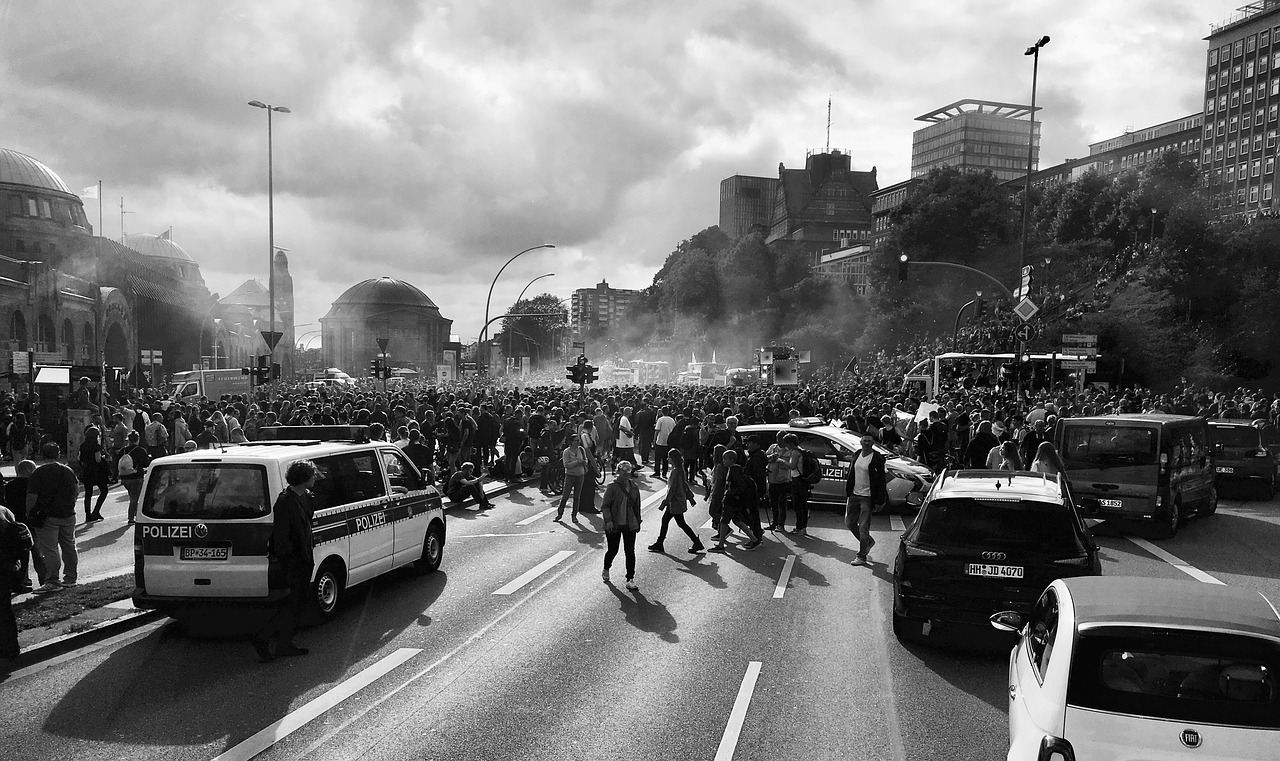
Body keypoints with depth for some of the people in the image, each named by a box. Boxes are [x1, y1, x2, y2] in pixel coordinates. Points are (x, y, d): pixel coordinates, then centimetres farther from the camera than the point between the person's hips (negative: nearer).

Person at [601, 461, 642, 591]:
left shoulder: (634, 487, 4)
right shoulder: (612, 487, -10)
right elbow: (605, 506, -9)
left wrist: (638, 522, 15)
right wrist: (608, 520, -19)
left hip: (630, 525, 3)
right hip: (614, 526, -3)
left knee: (630, 552, -1)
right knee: (613, 550, 9)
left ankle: (630, 579, 5)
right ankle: (606, 570, 39)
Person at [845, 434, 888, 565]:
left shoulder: (877, 458, -11)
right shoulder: (857, 454, 7)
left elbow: (881, 479, -10)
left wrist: (879, 499, -14)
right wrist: (848, 492, 14)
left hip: (867, 497, -7)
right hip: (854, 495, 7)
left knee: (863, 527, -2)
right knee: (849, 523, 14)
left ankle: (862, 556, 9)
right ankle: (868, 542, 34)